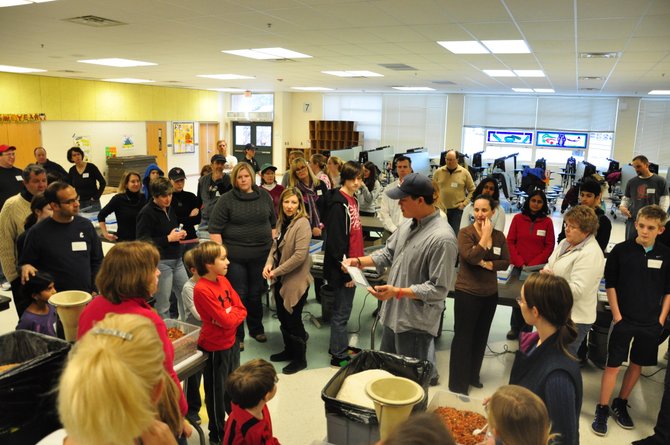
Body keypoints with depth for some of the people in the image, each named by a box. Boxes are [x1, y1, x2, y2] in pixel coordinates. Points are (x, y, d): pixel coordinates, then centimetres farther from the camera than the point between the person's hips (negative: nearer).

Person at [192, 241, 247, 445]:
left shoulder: (223, 280, -1)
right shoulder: (202, 290, -25)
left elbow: (241, 310, -2)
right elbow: (226, 321, -28)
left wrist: (228, 315, -18)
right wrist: (231, 314, -9)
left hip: (231, 342, 7)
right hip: (215, 347, -7)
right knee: (216, 392, 12)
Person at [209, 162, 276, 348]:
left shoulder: (264, 196, 6)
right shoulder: (226, 200, -5)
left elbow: (273, 223, 14)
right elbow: (215, 229, -6)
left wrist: (273, 244, 7)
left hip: (260, 255, 3)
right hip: (235, 256, -3)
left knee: (256, 294, 14)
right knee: (238, 295, 3)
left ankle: (256, 329, 33)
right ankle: (236, 335, 18)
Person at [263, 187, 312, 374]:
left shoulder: (302, 223, -18)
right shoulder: (282, 221, 6)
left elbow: (299, 255, -24)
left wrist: (276, 271, -17)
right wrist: (269, 264, -7)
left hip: (296, 280, -7)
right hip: (281, 280, 7)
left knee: (293, 319, 4)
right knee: (282, 317, 18)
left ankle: (300, 359, 22)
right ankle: (289, 350, 39)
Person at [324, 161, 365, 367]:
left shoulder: (352, 199, 10)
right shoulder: (338, 204, -18)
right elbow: (336, 241, -21)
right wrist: (346, 271, -19)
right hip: (343, 267, -9)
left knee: (343, 309, 19)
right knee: (342, 311, 3)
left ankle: (338, 347, 34)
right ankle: (339, 356, 17)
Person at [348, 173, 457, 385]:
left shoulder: (442, 238, -24)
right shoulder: (409, 224, 3)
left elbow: (438, 289, -23)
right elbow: (388, 253, 14)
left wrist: (398, 292, -25)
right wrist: (360, 261, 0)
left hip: (416, 321, -9)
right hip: (394, 312, 9)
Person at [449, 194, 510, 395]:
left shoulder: (499, 236, 3)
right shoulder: (465, 233, -11)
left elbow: (506, 262, 0)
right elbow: (471, 257, -24)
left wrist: (488, 264, -16)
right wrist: (485, 236, -20)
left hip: (490, 293, 5)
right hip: (467, 293, -5)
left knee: (480, 337, 17)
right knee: (463, 337, 3)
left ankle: (472, 376, 34)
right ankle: (457, 385, 13)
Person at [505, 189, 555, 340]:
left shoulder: (547, 221, -1)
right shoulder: (518, 218, 1)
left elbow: (549, 246, -1)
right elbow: (510, 242, 1)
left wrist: (533, 264, -9)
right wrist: (520, 263, -8)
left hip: (538, 268, 0)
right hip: (519, 267, 1)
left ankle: (526, 330, 16)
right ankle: (515, 328, 20)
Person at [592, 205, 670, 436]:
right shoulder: (621, 250, -8)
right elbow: (610, 285, -3)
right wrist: (616, 315, -6)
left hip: (651, 323, 3)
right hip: (624, 319, -3)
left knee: (637, 364, 13)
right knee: (613, 365, 1)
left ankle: (621, 404, 31)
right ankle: (602, 410, 11)